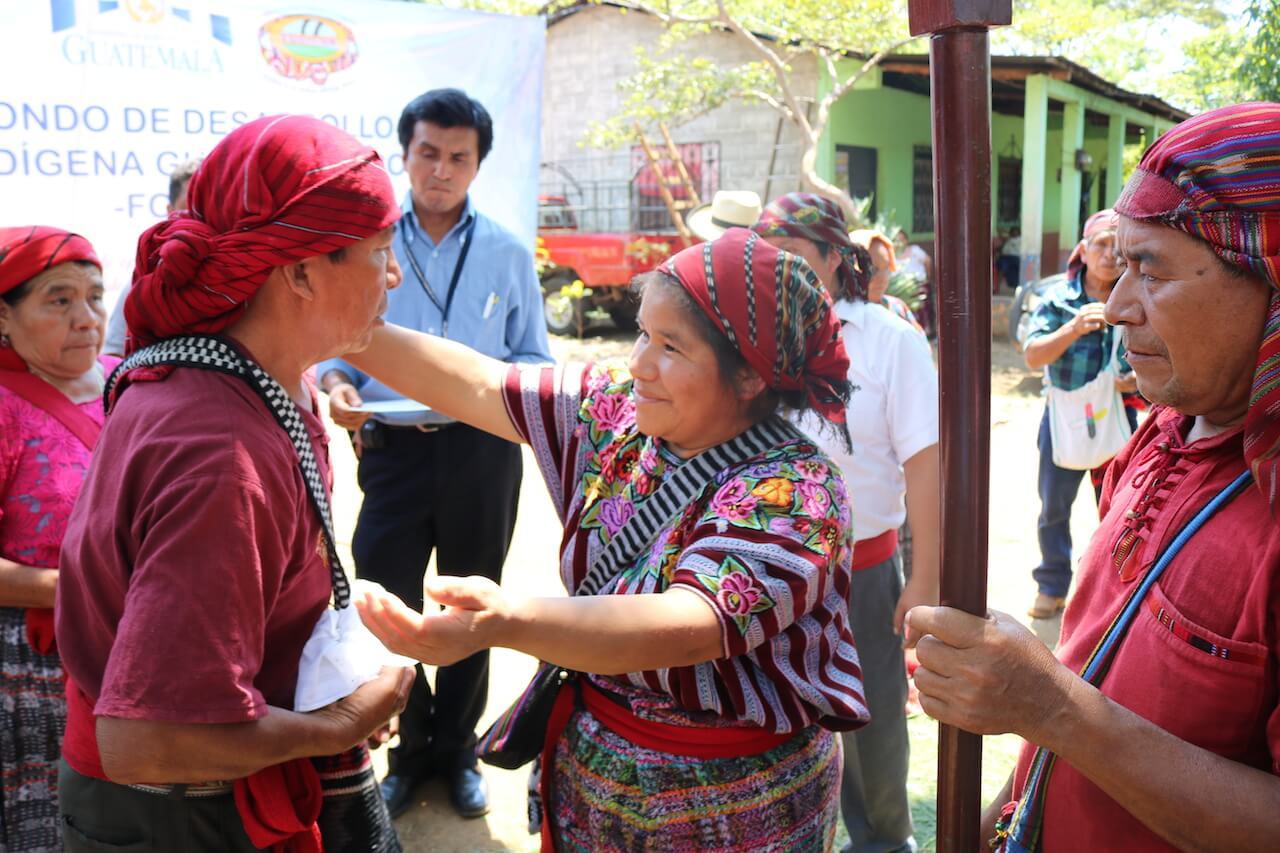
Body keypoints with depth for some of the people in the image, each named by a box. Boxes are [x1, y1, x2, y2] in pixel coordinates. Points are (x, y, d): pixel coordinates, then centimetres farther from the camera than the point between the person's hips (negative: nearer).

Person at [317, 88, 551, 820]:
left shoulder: (509, 254, 3)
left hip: (482, 450, 1)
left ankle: (458, 748, 34)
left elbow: (536, 360, 2)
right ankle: (410, 748, 29)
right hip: (393, 448, 0)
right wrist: (336, 384, -18)